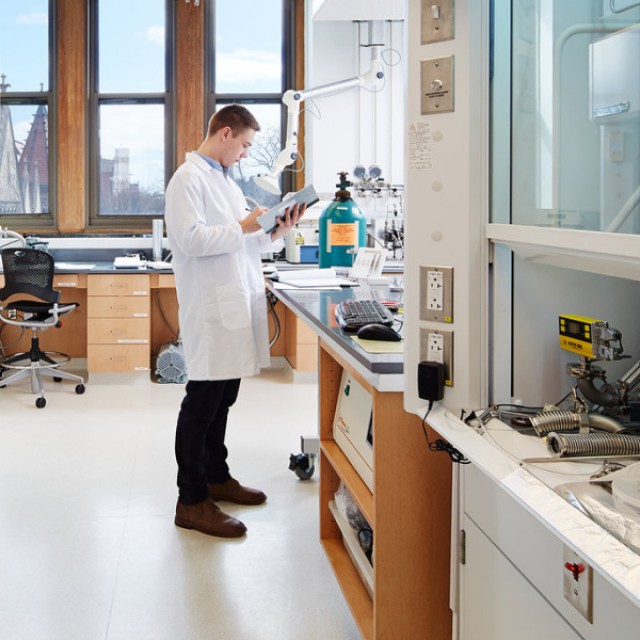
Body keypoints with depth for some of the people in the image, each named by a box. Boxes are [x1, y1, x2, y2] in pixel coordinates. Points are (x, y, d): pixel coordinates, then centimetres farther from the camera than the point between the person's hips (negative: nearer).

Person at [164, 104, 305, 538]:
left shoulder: (225, 181, 20)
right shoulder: (190, 179, -9)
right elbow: (190, 239, -21)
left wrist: (277, 231, 7)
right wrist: (242, 228, -15)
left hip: (236, 305, 9)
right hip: (212, 309, -9)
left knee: (221, 400, 17)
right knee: (202, 403, -6)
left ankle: (216, 477, 30)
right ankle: (192, 502, 0)